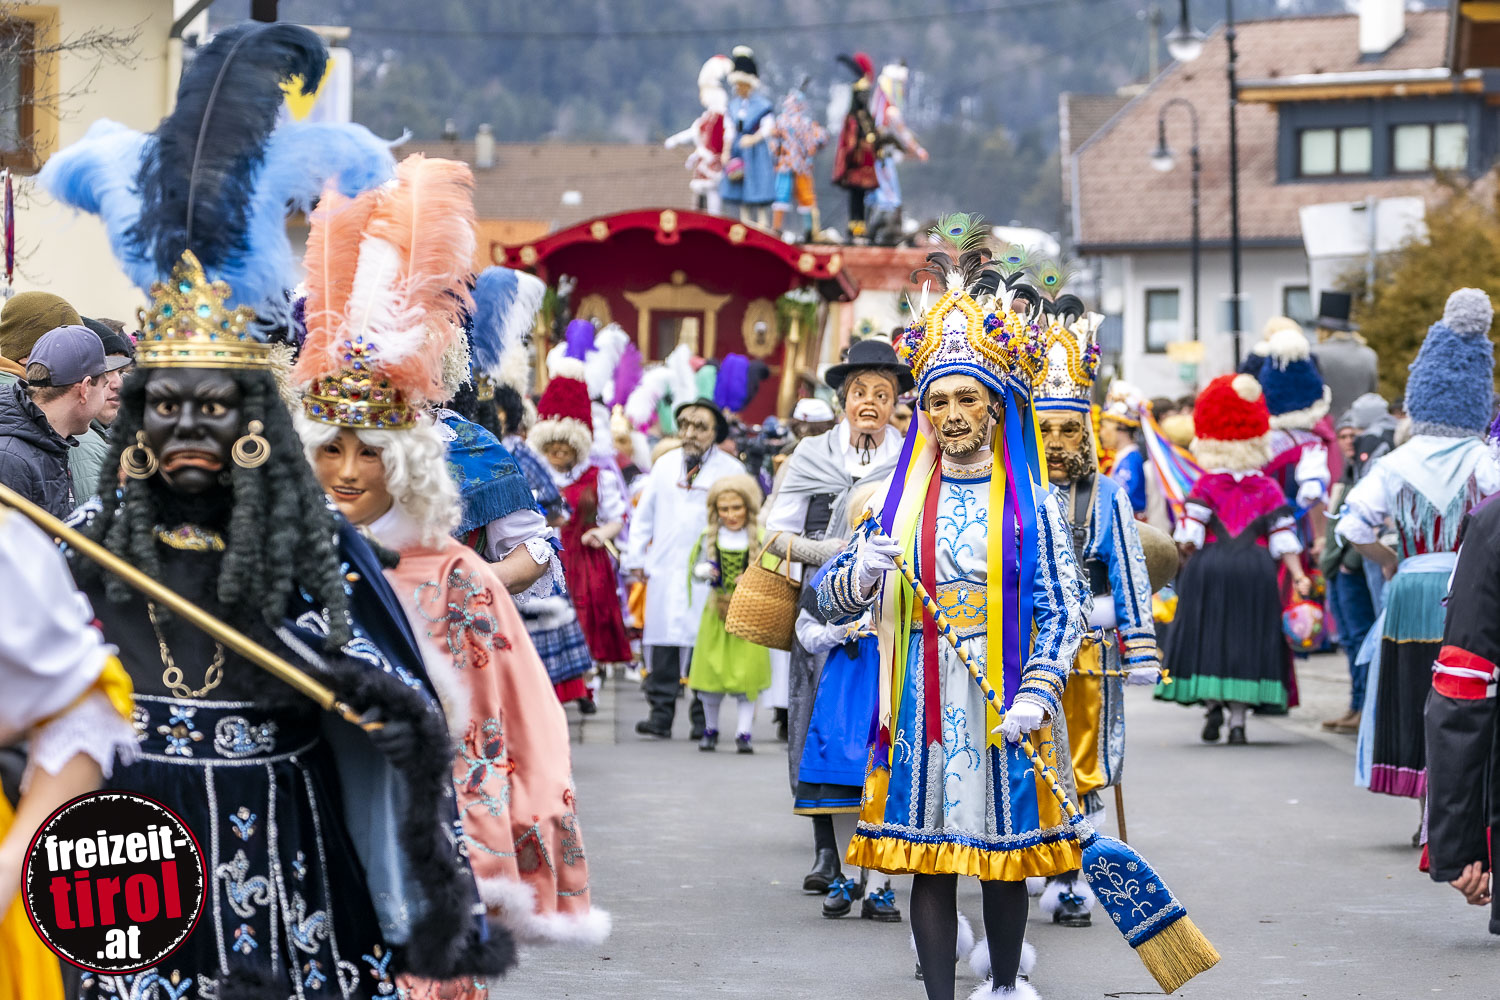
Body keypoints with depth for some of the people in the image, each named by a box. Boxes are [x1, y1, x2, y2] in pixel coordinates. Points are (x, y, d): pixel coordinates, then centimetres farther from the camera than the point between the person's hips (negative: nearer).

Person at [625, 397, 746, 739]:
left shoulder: (731, 470, 3)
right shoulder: (665, 465, 14)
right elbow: (643, 515, 19)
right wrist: (635, 558, 13)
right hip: (665, 569, 3)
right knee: (664, 640, -1)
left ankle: (703, 717, 4)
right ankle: (661, 714, 3)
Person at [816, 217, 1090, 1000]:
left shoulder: (1030, 504, 2)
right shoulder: (899, 499, 6)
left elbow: (1063, 609, -3)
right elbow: (831, 602, 7)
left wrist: (1035, 695, -16)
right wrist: (859, 575, -16)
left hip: (1003, 697, -1)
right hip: (922, 700, 1)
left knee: (1005, 859, 9)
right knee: (931, 862, 0)